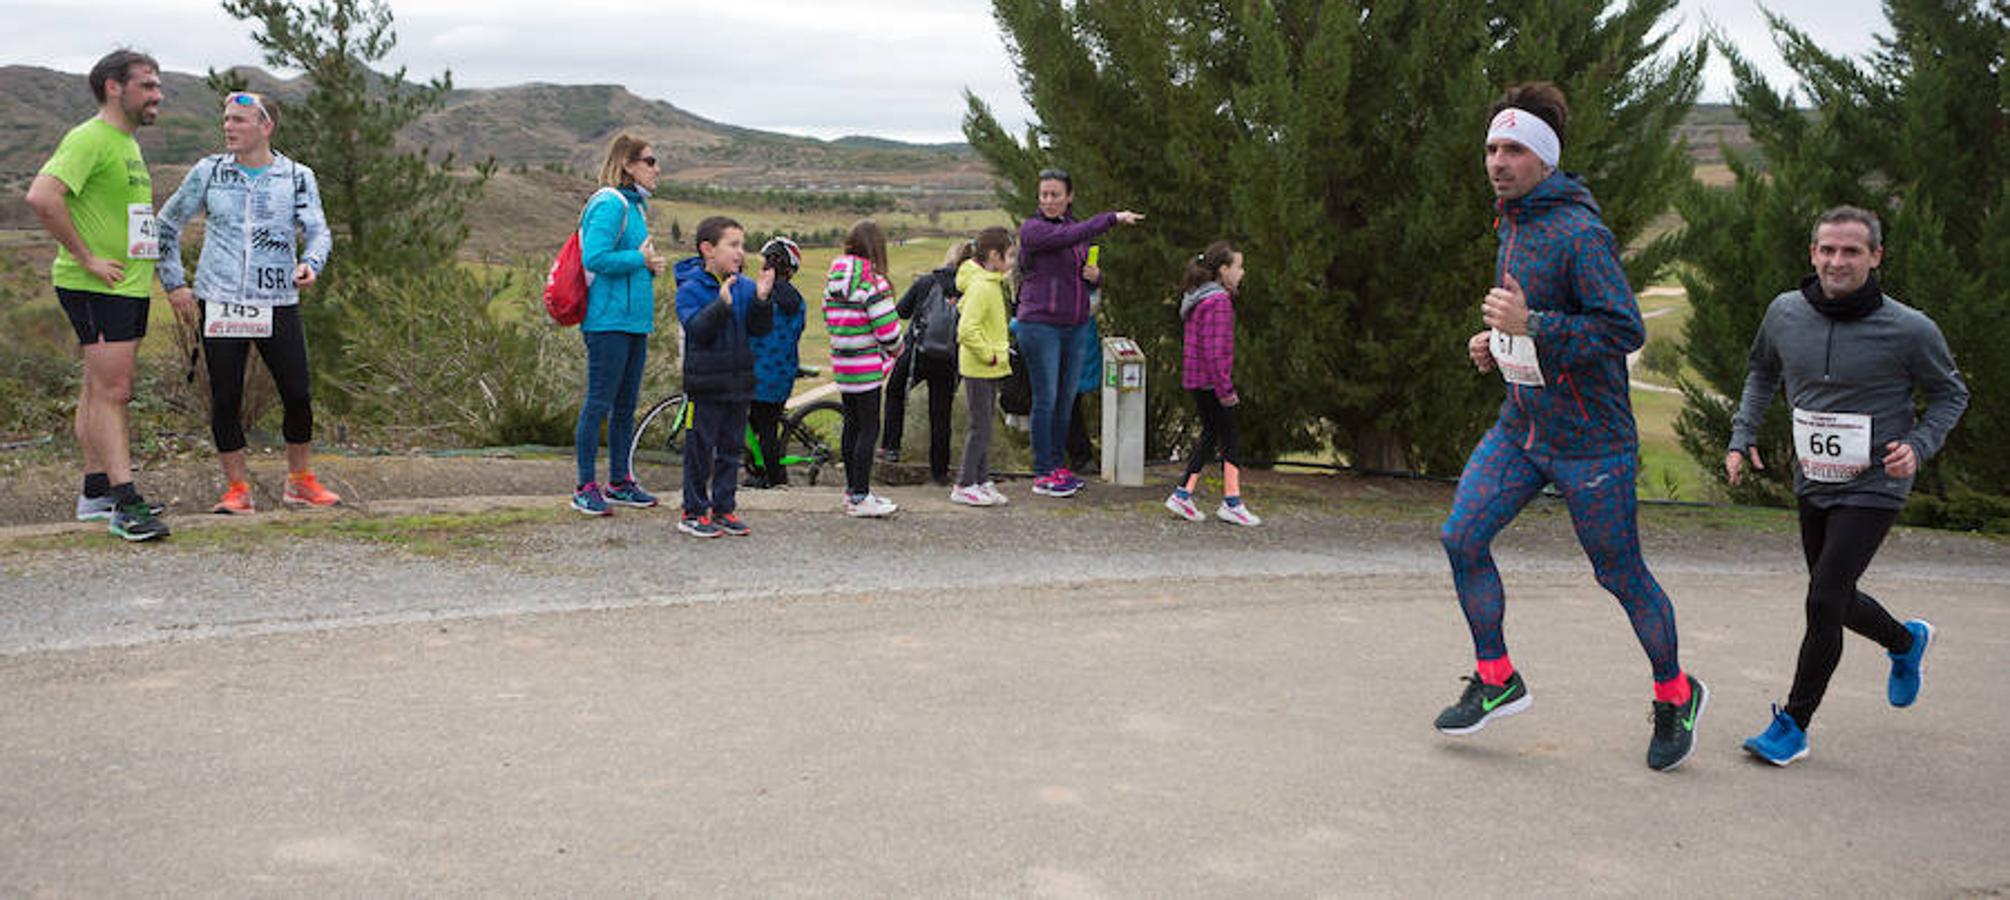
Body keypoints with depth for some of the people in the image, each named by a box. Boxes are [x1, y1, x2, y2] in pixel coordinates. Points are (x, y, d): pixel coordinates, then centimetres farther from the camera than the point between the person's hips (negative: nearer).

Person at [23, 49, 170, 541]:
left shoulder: (128, 144, 17)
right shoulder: (90, 139, -13)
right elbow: (42, 197, -26)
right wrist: (86, 258, -21)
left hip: (129, 286, 9)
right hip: (97, 290, -9)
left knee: (102, 390, 13)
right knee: (111, 392, -11)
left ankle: (97, 491, 20)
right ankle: (125, 503, -13)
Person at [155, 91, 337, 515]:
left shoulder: (297, 177, 4)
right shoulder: (208, 172, 5)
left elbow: (318, 230, 0)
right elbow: (167, 225, 15)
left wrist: (310, 263, -23)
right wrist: (174, 282, 8)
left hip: (278, 305, 0)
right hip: (218, 304, 0)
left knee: (298, 396, -1)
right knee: (225, 399, 0)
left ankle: (300, 481, 19)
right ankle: (237, 489, 13)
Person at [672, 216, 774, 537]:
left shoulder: (745, 287, 6)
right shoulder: (690, 289, -9)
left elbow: (760, 329, 3)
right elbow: (696, 330, -19)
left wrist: (762, 299, -13)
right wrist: (722, 304, -31)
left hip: (739, 382, 5)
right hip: (706, 384, -5)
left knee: (731, 447, 11)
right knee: (700, 448, 1)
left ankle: (724, 508, 20)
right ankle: (693, 512, 10)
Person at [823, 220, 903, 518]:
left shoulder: (834, 279, 7)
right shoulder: (872, 281, -17)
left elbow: (828, 318, 13)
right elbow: (887, 326, -18)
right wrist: (895, 348, 0)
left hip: (842, 363, 8)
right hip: (867, 366, -8)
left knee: (852, 425, 16)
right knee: (869, 429, -2)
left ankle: (853, 490, 25)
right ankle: (860, 498, -1)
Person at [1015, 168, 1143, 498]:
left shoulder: (1078, 228, 14)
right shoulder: (1032, 229, -7)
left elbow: (1090, 279, 21)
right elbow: (1071, 237, -26)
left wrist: (1094, 275, -3)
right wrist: (1113, 218, -23)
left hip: (1075, 327, 7)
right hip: (1040, 324, -6)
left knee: (1066, 399, 10)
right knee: (1046, 399, -4)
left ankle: (1058, 465, 21)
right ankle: (1042, 475, 1)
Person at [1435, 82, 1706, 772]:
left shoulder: (1580, 232, -18)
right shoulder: (1512, 226, 10)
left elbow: (1626, 330, -24)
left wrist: (1532, 324, -30)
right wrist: (1496, 341, 8)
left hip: (1589, 441, -8)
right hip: (1520, 426, 8)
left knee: (1621, 575, 4)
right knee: (1462, 537, -4)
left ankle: (1676, 697, 27)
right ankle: (1496, 681, 11)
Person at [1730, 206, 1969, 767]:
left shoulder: (1909, 330, -15)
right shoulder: (1785, 313, -5)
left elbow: (1951, 395, 1)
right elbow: (1763, 371, 15)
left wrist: (1918, 446, -16)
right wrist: (1743, 436, 4)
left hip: (1873, 489, -5)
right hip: (1813, 485, 5)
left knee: (1824, 603, -12)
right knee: (1835, 600, 18)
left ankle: (1794, 724, 2)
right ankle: (1906, 642, 50)